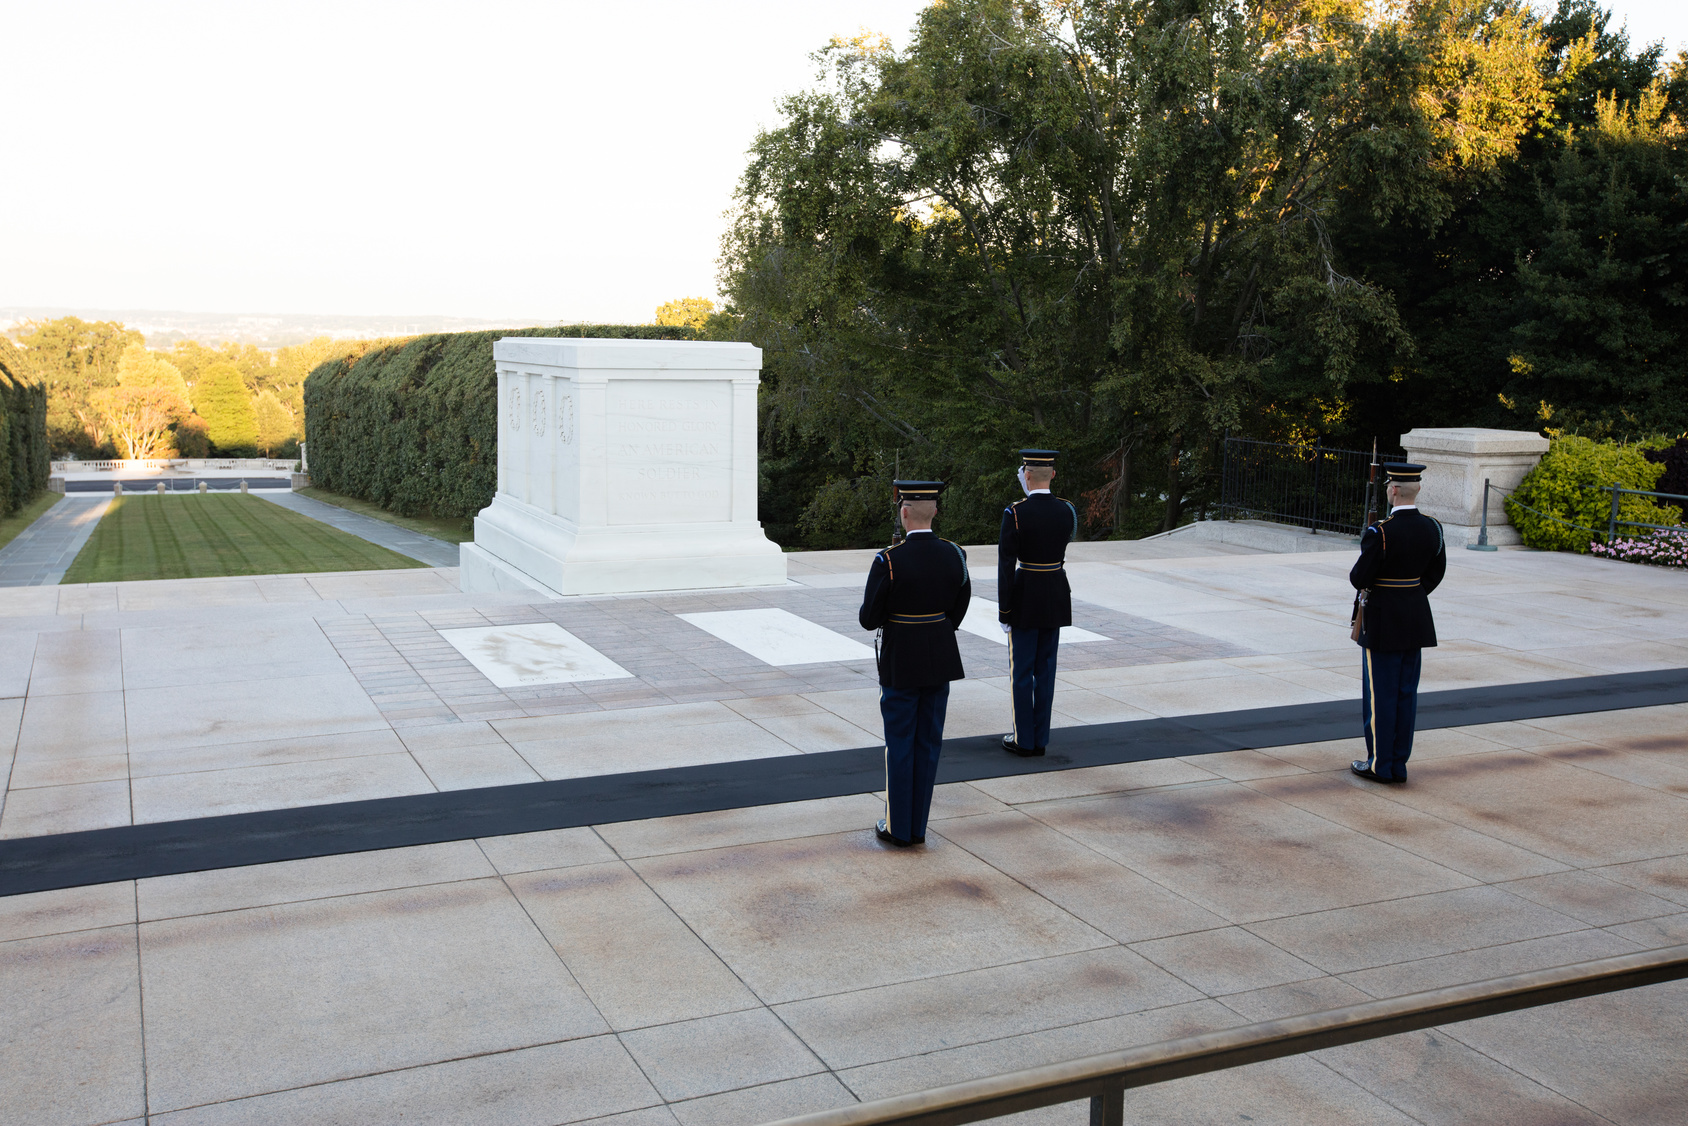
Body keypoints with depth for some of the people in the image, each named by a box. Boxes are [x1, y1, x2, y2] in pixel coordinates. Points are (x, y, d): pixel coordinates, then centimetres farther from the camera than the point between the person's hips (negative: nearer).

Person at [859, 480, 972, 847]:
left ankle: (898, 827, 16)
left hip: (900, 663, -4)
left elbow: (869, 620, -13)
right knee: (929, 742, 11)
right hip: (941, 660, 4)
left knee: (900, 744, 7)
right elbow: (959, 611, 7)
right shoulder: (955, 555, -4)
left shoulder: (887, 560, -18)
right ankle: (918, 827, 19)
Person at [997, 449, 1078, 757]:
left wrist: (1004, 612, -9)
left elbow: (1006, 565, -15)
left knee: (1021, 671, 6)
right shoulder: (1067, 510, -2)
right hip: (1057, 596, 5)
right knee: (1045, 668, 12)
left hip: (1025, 596, -4)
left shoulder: (1015, 513, -15)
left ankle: (1023, 740, 12)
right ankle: (1040, 739, 18)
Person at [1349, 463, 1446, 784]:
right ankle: (1399, 764, 18)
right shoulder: (1432, 528, 0)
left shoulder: (1380, 533, -21)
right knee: (1407, 692, 11)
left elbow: (1360, 579, -17)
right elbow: (1436, 573, 9)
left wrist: (1357, 571, 4)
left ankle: (1379, 765, 10)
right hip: (1416, 620, 6)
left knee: (1380, 693, 3)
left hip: (1383, 621, -6)